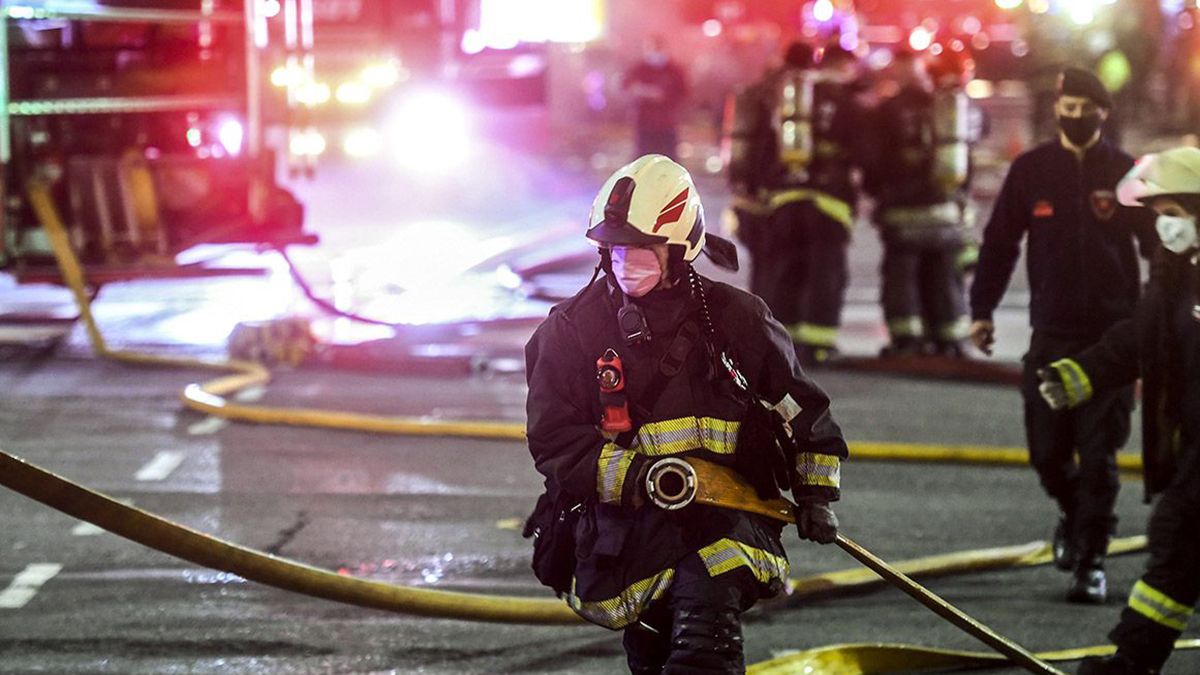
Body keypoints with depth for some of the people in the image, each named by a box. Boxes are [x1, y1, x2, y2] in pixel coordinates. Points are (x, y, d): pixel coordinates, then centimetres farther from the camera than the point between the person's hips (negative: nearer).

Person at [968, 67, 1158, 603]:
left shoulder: (1125, 173, 1)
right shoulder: (1031, 170, 5)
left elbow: (1160, 248, 6)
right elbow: (1000, 241, 11)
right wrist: (982, 310, 8)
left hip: (1112, 334, -2)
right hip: (1051, 333, 2)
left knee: (1099, 454, -5)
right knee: (1047, 451, 4)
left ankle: (1090, 562, 1)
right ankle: (1074, 515, 35)